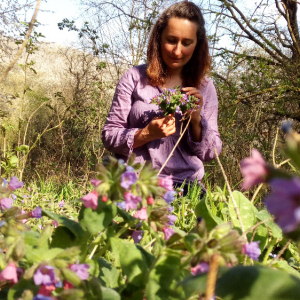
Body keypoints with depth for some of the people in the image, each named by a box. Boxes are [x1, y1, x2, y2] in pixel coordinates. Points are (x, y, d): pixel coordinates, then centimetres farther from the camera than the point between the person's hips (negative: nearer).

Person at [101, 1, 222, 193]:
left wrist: (196, 120, -11)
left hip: (185, 186, 2)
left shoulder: (205, 87, 6)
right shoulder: (135, 78, 1)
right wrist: (146, 134, -16)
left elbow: (211, 153, 7)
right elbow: (109, 136, 1)